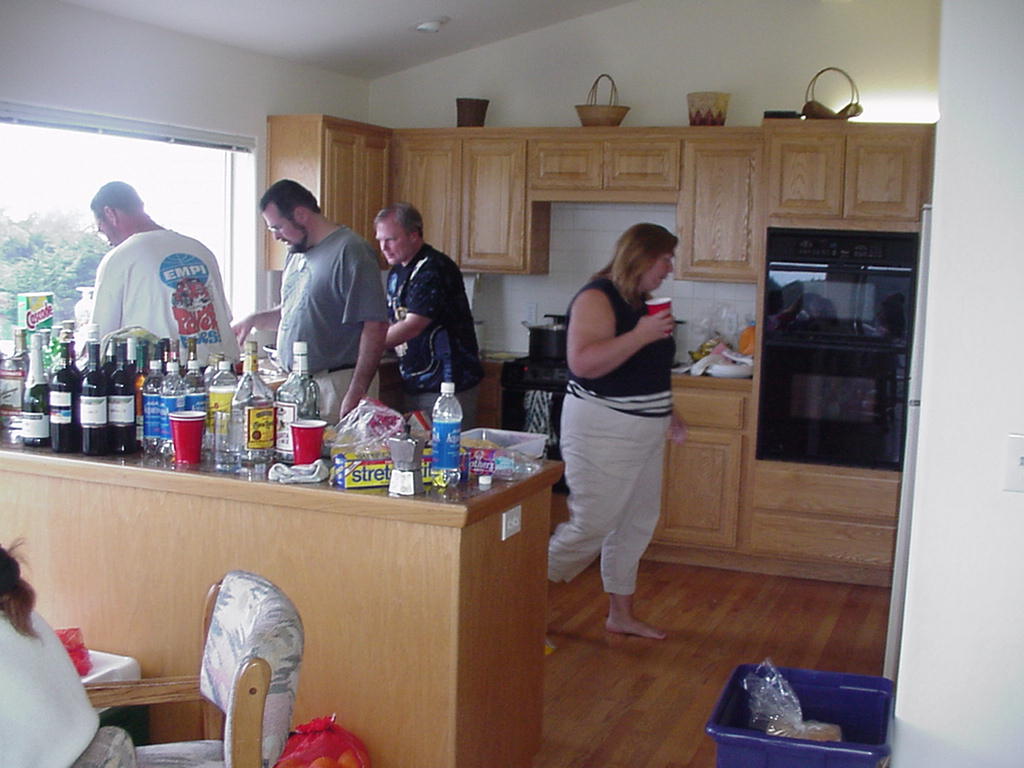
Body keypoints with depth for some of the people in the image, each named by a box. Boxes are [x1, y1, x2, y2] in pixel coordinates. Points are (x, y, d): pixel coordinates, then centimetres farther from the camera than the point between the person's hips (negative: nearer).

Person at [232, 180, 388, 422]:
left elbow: (375, 327, -19)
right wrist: (254, 320, 10)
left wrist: (356, 394, -21)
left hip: (334, 385, -8)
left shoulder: (350, 251, -13)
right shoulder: (297, 254, 15)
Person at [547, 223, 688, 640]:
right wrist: (641, 335, -29)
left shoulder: (640, 302, 13)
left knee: (636, 524, 14)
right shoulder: (597, 298, -15)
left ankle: (622, 614, 27)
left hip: (643, 432, 10)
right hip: (603, 431, -9)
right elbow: (583, 362, -30)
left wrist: (667, 414, 23)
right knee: (591, 526, -7)